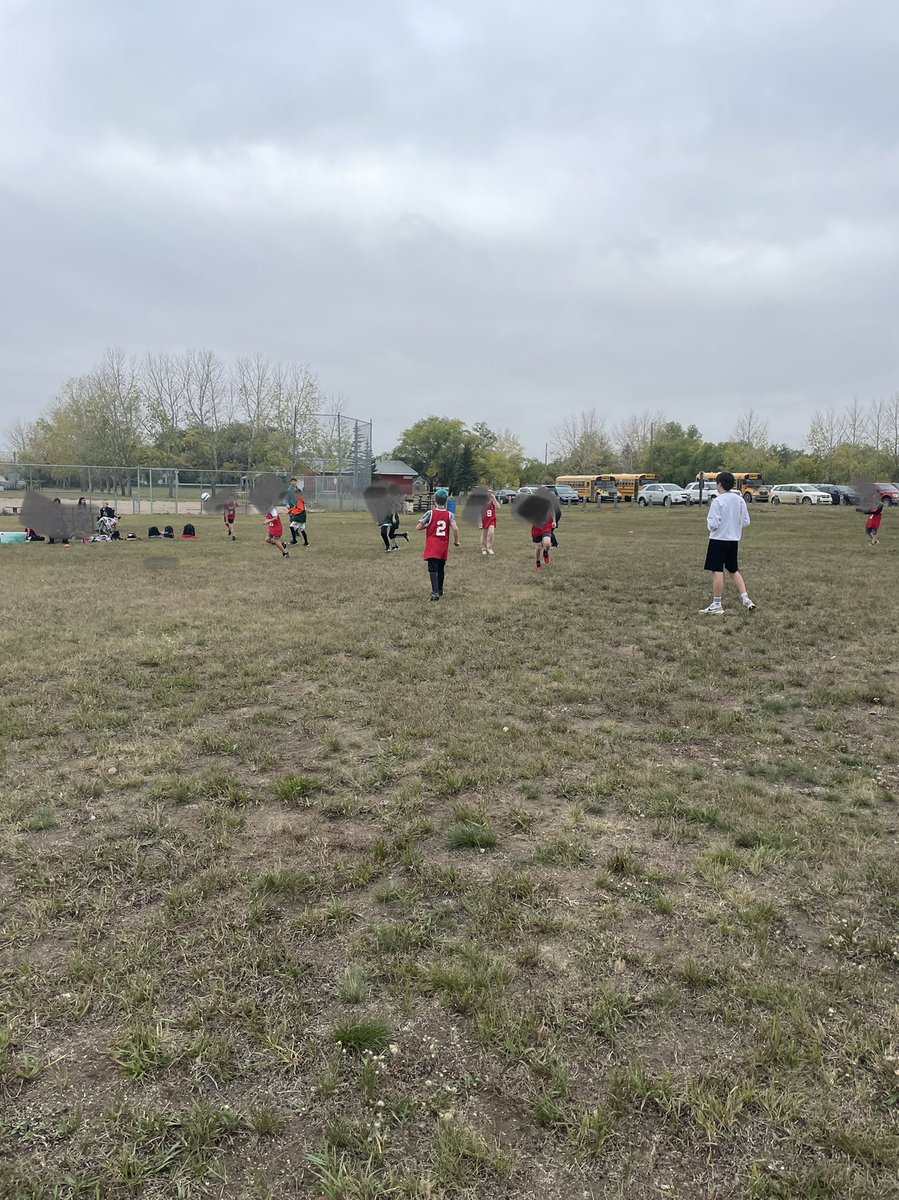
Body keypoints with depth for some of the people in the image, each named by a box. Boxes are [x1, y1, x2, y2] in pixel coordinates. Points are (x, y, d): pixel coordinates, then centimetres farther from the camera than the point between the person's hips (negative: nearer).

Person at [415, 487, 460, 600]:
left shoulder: (430, 513, -7)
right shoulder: (449, 514, -1)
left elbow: (418, 527, -9)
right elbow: (455, 528, -15)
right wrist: (456, 541, 0)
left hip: (432, 547, -3)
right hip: (443, 547, 4)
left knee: (433, 569, -10)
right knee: (441, 569, 19)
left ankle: (435, 592, -24)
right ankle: (440, 590, 33)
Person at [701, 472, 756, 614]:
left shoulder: (717, 501, -14)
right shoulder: (740, 500, 5)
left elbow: (713, 524, -17)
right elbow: (746, 522, 8)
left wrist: (709, 521, 4)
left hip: (718, 540, -6)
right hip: (734, 541, 6)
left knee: (717, 571, -2)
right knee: (733, 571, 19)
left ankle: (717, 605, 1)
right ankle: (745, 598, 12)